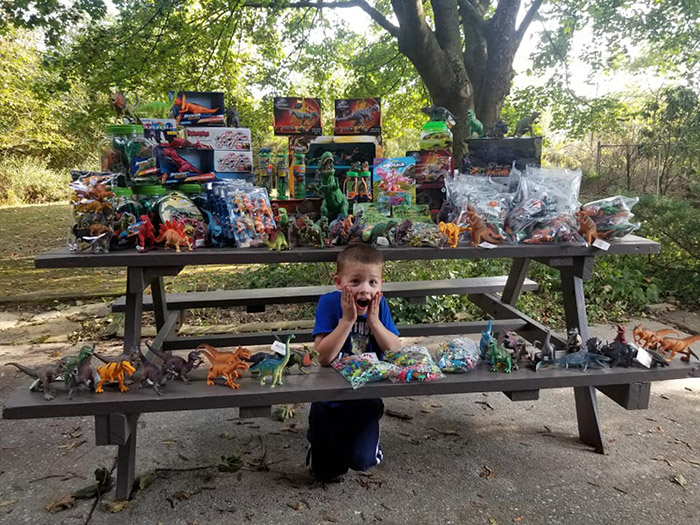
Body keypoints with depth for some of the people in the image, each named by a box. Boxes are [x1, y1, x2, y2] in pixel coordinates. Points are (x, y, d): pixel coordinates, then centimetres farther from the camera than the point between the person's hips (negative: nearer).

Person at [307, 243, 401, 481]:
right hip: (330, 394, -1)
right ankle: (319, 437, 39)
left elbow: (395, 350, -12)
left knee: (362, 461, -2)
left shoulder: (380, 304, -9)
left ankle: (367, 435, 29)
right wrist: (348, 320, -30)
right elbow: (324, 356, -27)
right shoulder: (329, 303, -19)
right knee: (326, 471, 8)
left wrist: (374, 320, -22)